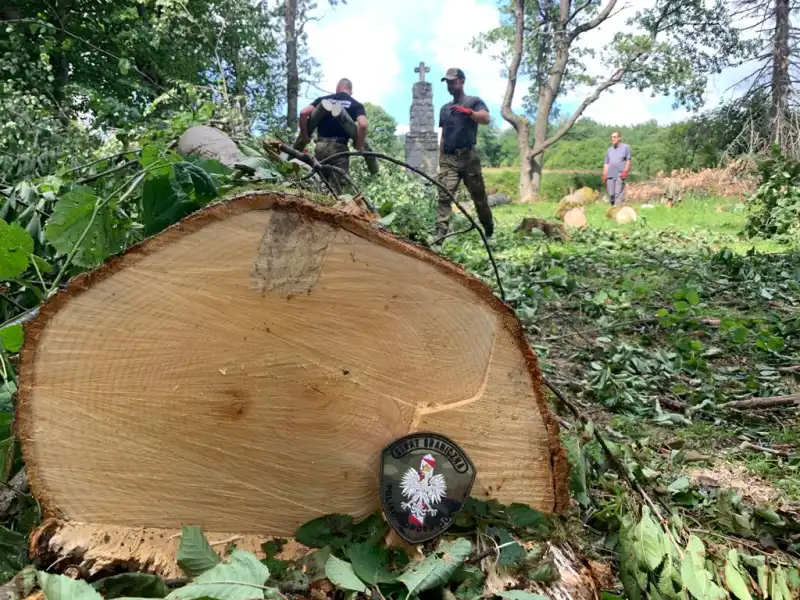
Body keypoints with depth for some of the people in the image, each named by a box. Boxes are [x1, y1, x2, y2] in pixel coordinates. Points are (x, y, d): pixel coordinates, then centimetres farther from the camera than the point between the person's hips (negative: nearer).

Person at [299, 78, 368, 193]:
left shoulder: (323, 99, 14)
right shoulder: (356, 105, 7)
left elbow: (303, 113, 0)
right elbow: (363, 125, -13)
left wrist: (304, 135, 10)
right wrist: (359, 146, -1)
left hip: (321, 145, 3)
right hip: (339, 147, -3)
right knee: (336, 187, -4)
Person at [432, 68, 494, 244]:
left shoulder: (474, 101, 5)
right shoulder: (445, 108, 20)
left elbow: (486, 119, -15)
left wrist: (468, 111, -32)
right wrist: (440, 159, 16)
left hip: (468, 156, -3)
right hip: (448, 159, 4)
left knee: (479, 196, 6)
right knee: (444, 196, -11)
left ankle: (490, 232, 22)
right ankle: (440, 234, -18)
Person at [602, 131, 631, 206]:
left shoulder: (625, 147, 8)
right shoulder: (609, 150, 20)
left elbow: (628, 160, 4)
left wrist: (625, 171, -8)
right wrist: (604, 175, 10)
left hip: (620, 175, -4)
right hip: (610, 175, 4)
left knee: (618, 194, -12)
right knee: (611, 194, 1)